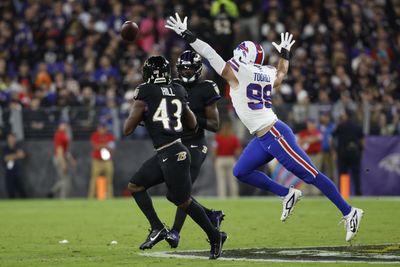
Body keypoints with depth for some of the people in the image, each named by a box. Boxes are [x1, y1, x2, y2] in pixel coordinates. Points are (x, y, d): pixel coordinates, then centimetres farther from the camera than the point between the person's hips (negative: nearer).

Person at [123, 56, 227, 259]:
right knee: (135, 186, 17)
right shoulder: (178, 91, 8)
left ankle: (215, 237, 12)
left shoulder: (145, 94, -10)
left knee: (184, 202, 2)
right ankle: (157, 228, 13)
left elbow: (127, 130, -4)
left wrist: (135, 114, 16)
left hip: (172, 156, -8)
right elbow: (193, 124, 19)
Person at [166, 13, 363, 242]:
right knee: (241, 172, 13)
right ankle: (287, 194, 16)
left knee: (311, 175, -6)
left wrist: (186, 35, 0)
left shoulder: (237, 73, -10)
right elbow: (282, 72, 34)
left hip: (275, 135, -9)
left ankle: (349, 212, -3)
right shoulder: (267, 75, 11)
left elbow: (209, 54, -7)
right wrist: (285, 53, 52)